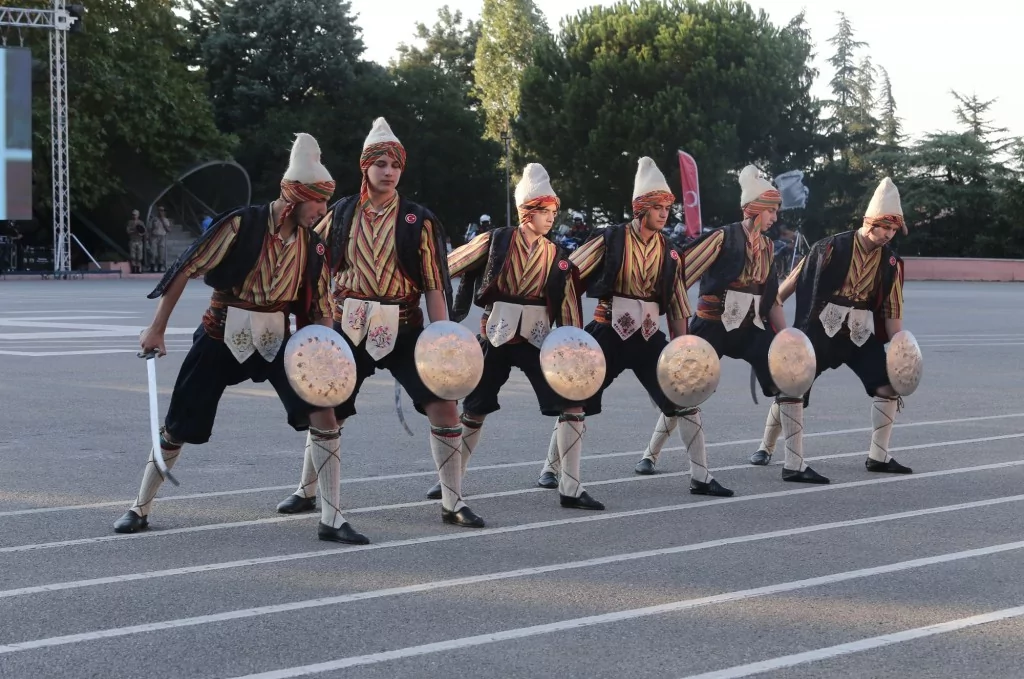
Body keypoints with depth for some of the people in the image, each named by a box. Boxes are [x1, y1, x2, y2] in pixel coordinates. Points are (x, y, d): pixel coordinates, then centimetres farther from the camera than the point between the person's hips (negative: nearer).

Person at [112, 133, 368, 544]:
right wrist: (157, 328, -11)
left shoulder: (313, 246, -1)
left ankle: (331, 520, -5)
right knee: (177, 428, 6)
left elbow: (320, 308, 6)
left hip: (275, 341, 3)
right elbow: (187, 269, -12)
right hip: (222, 337, -3)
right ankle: (140, 508, 28)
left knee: (324, 415, -13)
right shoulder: (243, 225, -16)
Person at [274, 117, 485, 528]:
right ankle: (306, 492, 32)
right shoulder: (341, 214, 3)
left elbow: (434, 284, -4)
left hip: (403, 328, -1)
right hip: (350, 328, 1)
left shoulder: (418, 220, -2)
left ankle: (453, 504, 0)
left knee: (443, 405, -11)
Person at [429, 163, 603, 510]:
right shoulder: (496, 241, -7)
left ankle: (570, 488, -3)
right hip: (497, 336, -2)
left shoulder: (557, 256, 2)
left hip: (537, 339, 2)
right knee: (474, 410, 9)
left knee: (573, 403, -9)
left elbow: (568, 306, 5)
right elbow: (445, 269, -1)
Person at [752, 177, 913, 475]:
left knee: (889, 386, -8)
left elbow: (892, 311, 3)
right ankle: (766, 448, 19)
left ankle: (878, 456, 2)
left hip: (861, 334, 3)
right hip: (820, 329, -3)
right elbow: (795, 280, -5)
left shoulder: (891, 263, 0)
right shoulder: (832, 248, -12)